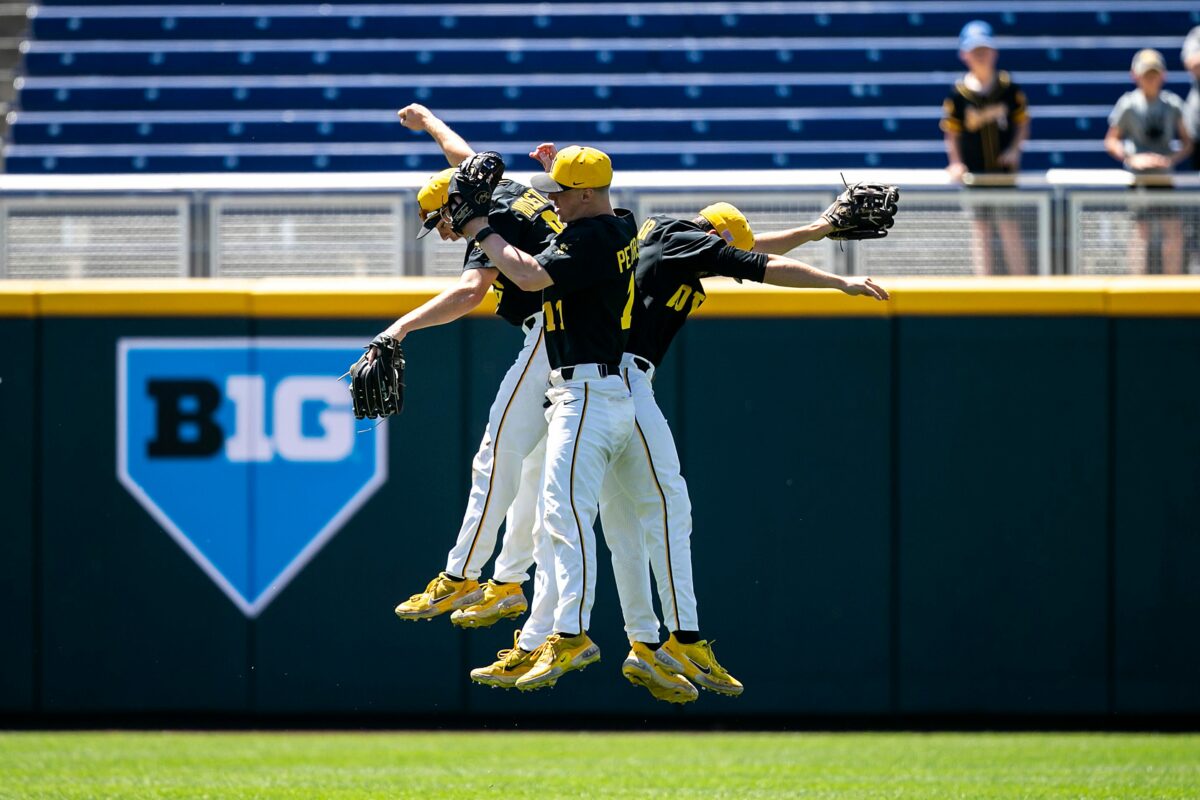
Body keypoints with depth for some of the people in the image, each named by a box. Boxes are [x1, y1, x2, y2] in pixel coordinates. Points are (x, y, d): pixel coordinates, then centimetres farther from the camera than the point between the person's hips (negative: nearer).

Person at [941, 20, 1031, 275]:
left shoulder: (1009, 88, -1)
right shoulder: (958, 93, -2)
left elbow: (1022, 122, 7)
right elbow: (951, 132, 3)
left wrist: (1014, 149, -7)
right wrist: (955, 163, -9)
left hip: (1004, 168, -1)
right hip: (975, 174, 1)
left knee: (1009, 227, -2)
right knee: (981, 231, 5)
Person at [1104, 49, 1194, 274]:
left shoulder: (1173, 104, 4)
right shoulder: (1128, 104, -4)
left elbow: (1187, 142, 9)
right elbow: (1111, 142, -1)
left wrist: (1173, 159, -11)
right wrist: (1132, 159, -16)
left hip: (1165, 177, 4)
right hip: (1139, 177, -3)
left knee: (1174, 230, 0)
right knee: (1140, 230, -6)